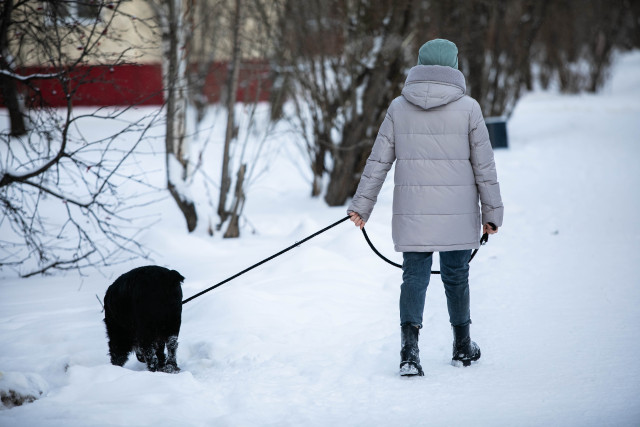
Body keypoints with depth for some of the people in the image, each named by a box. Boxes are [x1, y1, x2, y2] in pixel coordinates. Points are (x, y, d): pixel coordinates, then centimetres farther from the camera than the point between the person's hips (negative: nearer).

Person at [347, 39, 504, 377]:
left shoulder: (398, 108, 1)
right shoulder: (468, 108, -4)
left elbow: (378, 161, 3)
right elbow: (484, 165, -1)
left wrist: (362, 205, 10)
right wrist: (492, 212, 7)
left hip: (412, 211, 1)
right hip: (457, 213, -1)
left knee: (414, 276, 4)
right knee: (456, 275, 13)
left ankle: (410, 347, -14)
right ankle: (462, 348, 27)